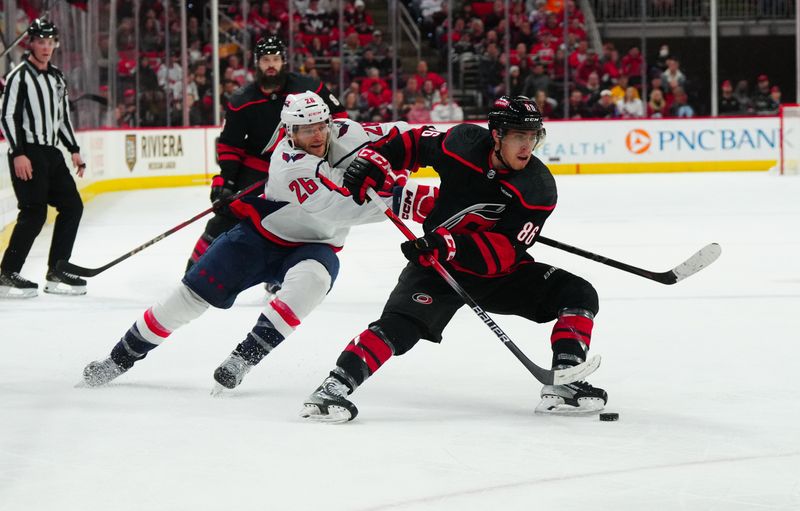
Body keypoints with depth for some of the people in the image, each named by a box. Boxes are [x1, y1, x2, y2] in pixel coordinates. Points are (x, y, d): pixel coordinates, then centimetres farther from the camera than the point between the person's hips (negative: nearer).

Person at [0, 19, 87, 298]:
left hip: (51, 153, 9)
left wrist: (74, 150, 17)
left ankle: (56, 272, 13)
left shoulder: (57, 77, 15)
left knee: (72, 206, 6)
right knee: (34, 213, -14)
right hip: (27, 153, -9)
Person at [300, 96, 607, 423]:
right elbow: (417, 143, 7)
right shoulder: (463, 144, -16)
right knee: (401, 323, -29)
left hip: (498, 272, 2)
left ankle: (563, 385, -17)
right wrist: (372, 164, -6)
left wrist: (451, 245, -41)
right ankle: (334, 387, -33)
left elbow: (505, 251, -27)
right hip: (438, 262, -2)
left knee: (578, 294, -13)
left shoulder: (539, 189, -19)